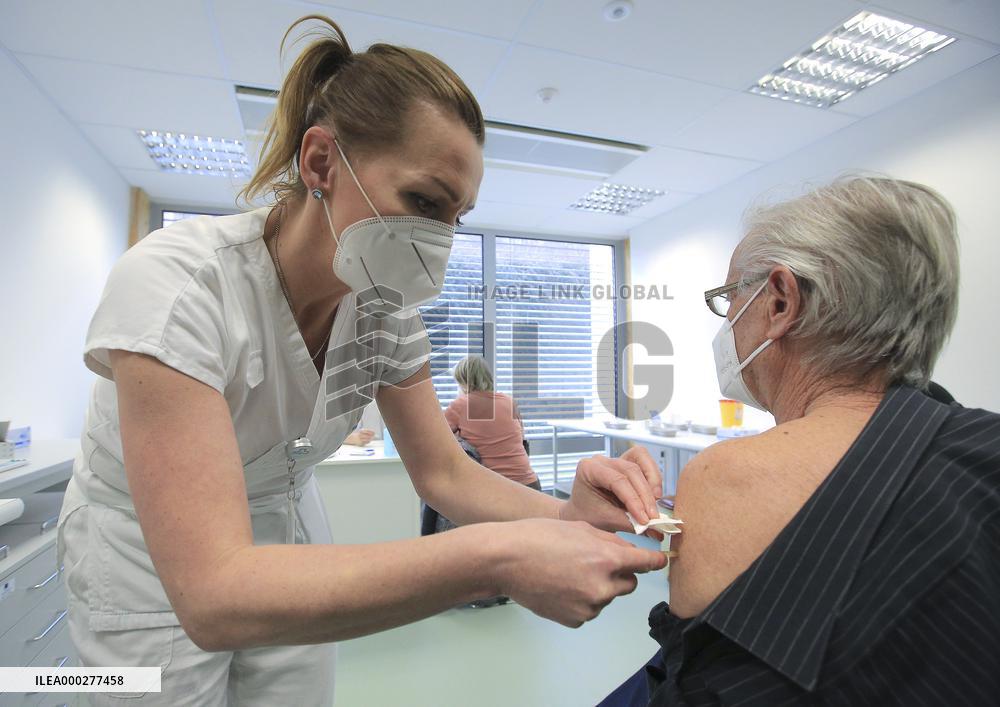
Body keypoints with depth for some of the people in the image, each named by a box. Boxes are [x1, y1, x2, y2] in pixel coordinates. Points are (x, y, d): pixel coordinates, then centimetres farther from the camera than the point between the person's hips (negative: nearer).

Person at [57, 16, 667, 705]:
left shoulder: (385, 306, -16)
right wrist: (493, 560, -46)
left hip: (289, 546, 4)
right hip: (154, 574, -3)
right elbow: (212, 594, -38)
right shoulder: (177, 284, -33)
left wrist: (564, 514, -30)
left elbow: (443, 471, -12)